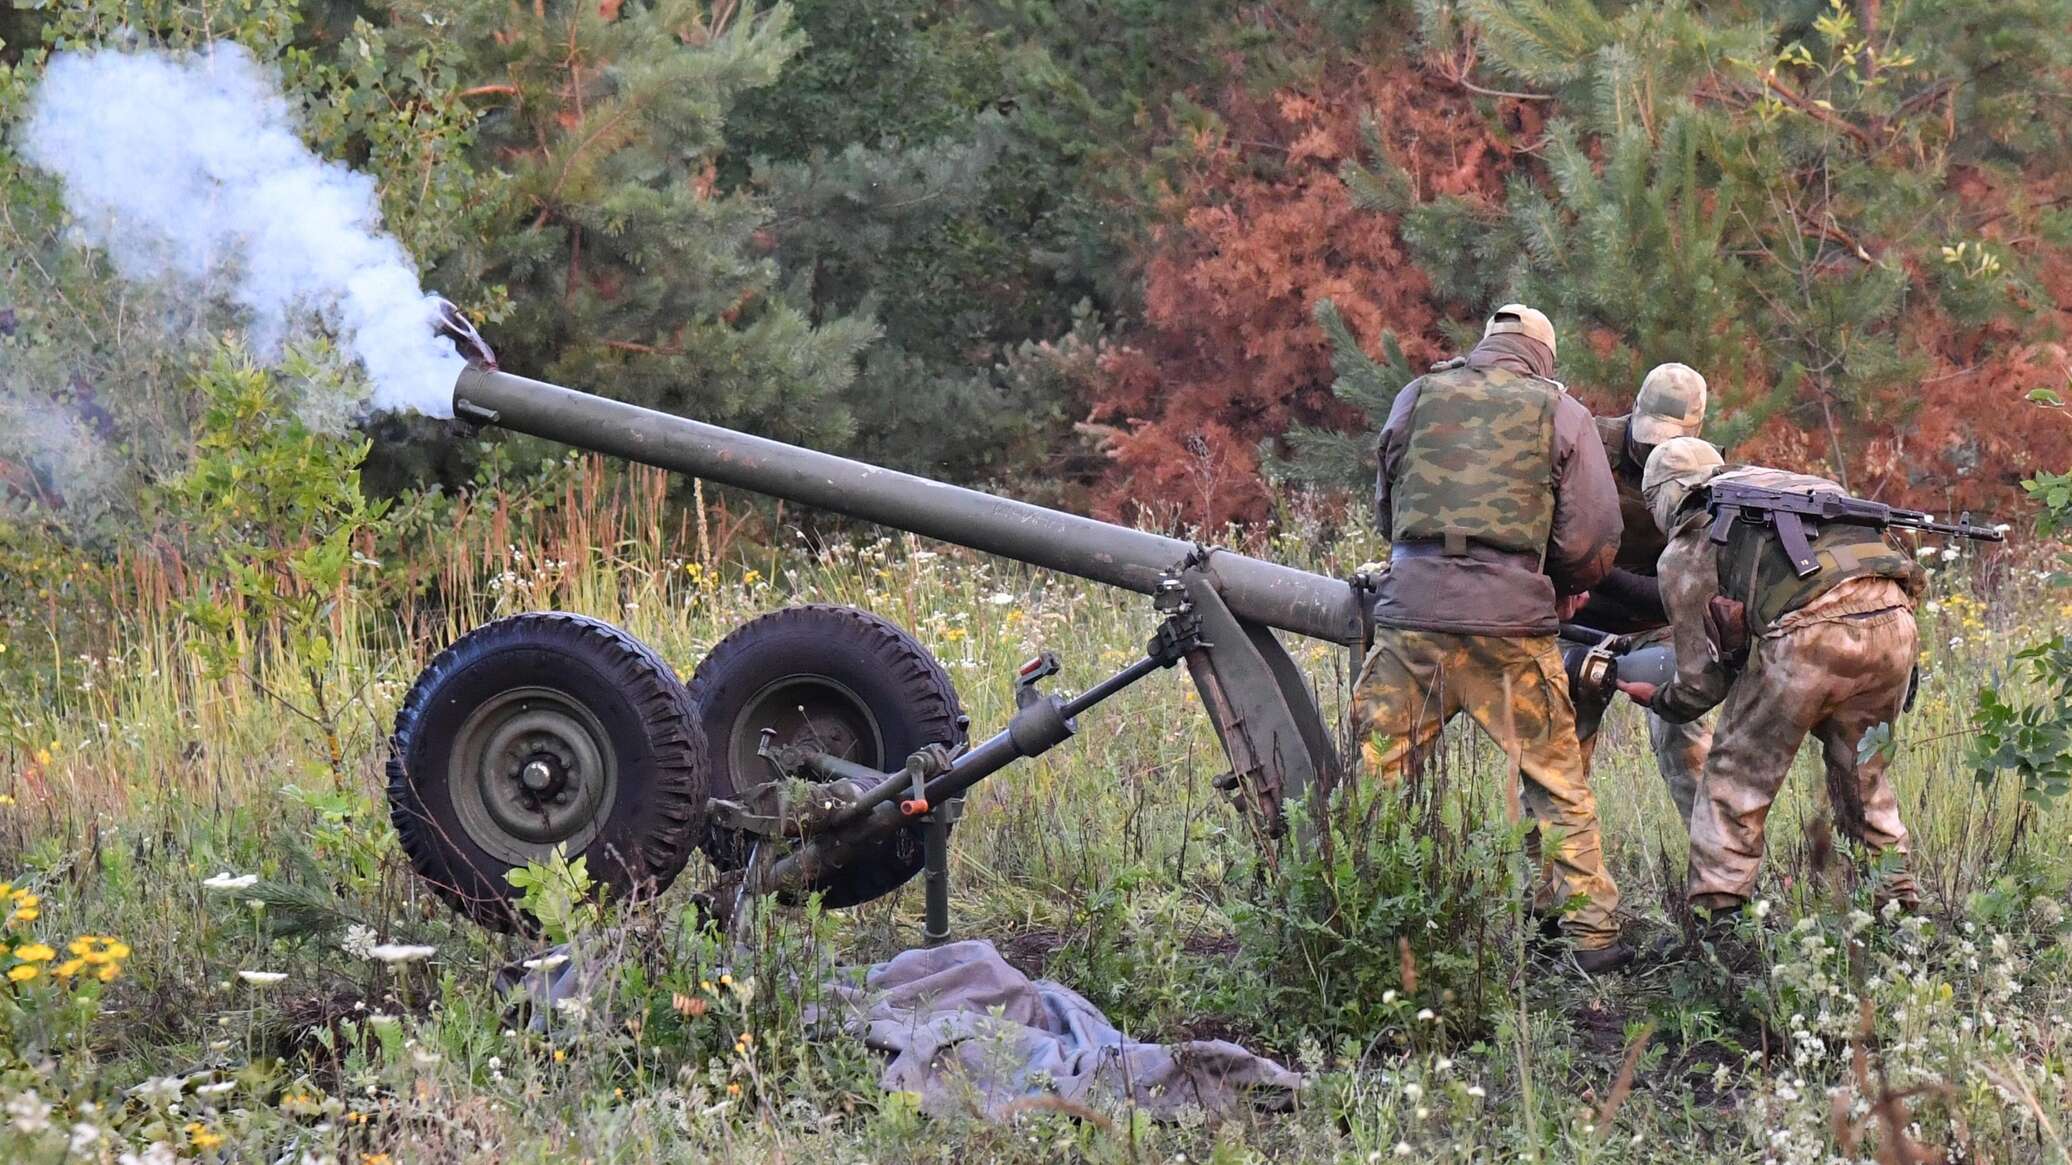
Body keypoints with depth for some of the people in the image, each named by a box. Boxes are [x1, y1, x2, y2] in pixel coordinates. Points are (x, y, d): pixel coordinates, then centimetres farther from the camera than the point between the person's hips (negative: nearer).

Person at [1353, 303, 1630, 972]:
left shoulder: (1418, 398, 13)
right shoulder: (1561, 413, 7)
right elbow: (1593, 536, 3)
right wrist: (1563, 588, 21)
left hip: (1412, 610, 1)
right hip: (1511, 622, -1)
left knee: (1376, 779, 8)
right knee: (1557, 786, 8)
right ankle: (1591, 934, 10)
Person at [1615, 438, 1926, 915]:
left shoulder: (1684, 551, 17)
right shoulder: (1782, 482, 34)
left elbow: (1702, 680, 18)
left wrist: (1657, 700, 40)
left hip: (1811, 635, -5)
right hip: (1894, 620, 5)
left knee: (1736, 783, 11)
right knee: (1863, 777, 23)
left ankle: (1712, 925, 9)